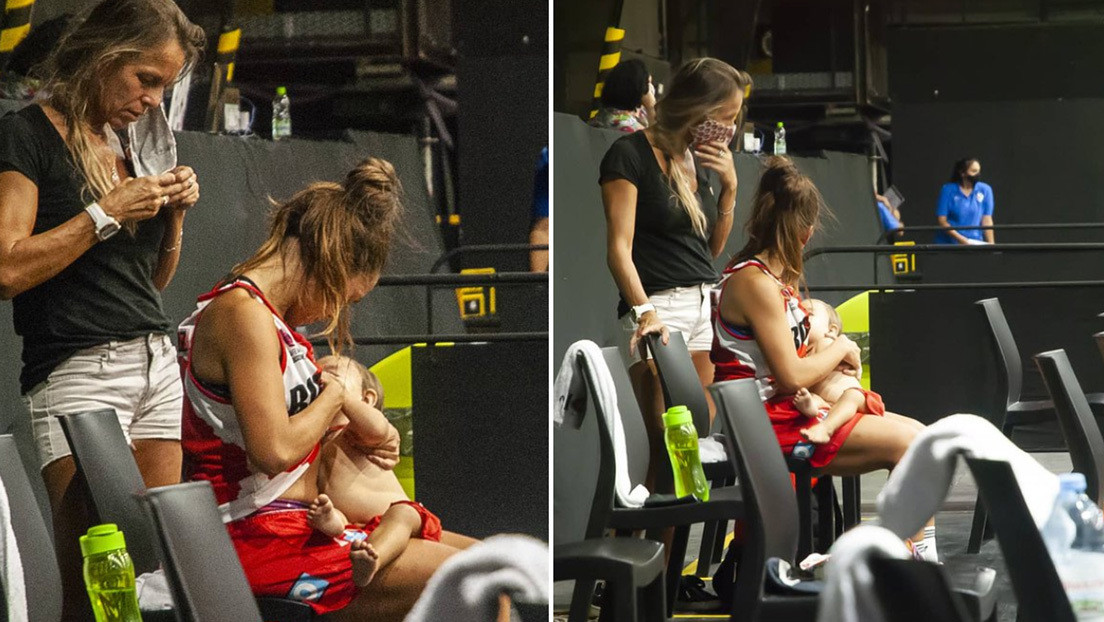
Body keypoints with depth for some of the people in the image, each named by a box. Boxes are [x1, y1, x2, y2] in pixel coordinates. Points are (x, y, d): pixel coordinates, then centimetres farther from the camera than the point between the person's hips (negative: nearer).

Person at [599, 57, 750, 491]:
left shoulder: (698, 161, 16)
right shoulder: (630, 154, -6)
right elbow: (619, 247, -13)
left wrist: (729, 185, 7)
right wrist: (643, 310, -26)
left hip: (706, 303, 7)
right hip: (658, 306, -7)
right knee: (669, 444, -14)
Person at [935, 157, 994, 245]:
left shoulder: (985, 190, 2)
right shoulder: (948, 190, -4)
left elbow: (987, 220, 2)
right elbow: (942, 221, -6)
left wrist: (991, 244, -9)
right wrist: (961, 239, -16)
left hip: (974, 244, 2)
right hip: (948, 243, -2)